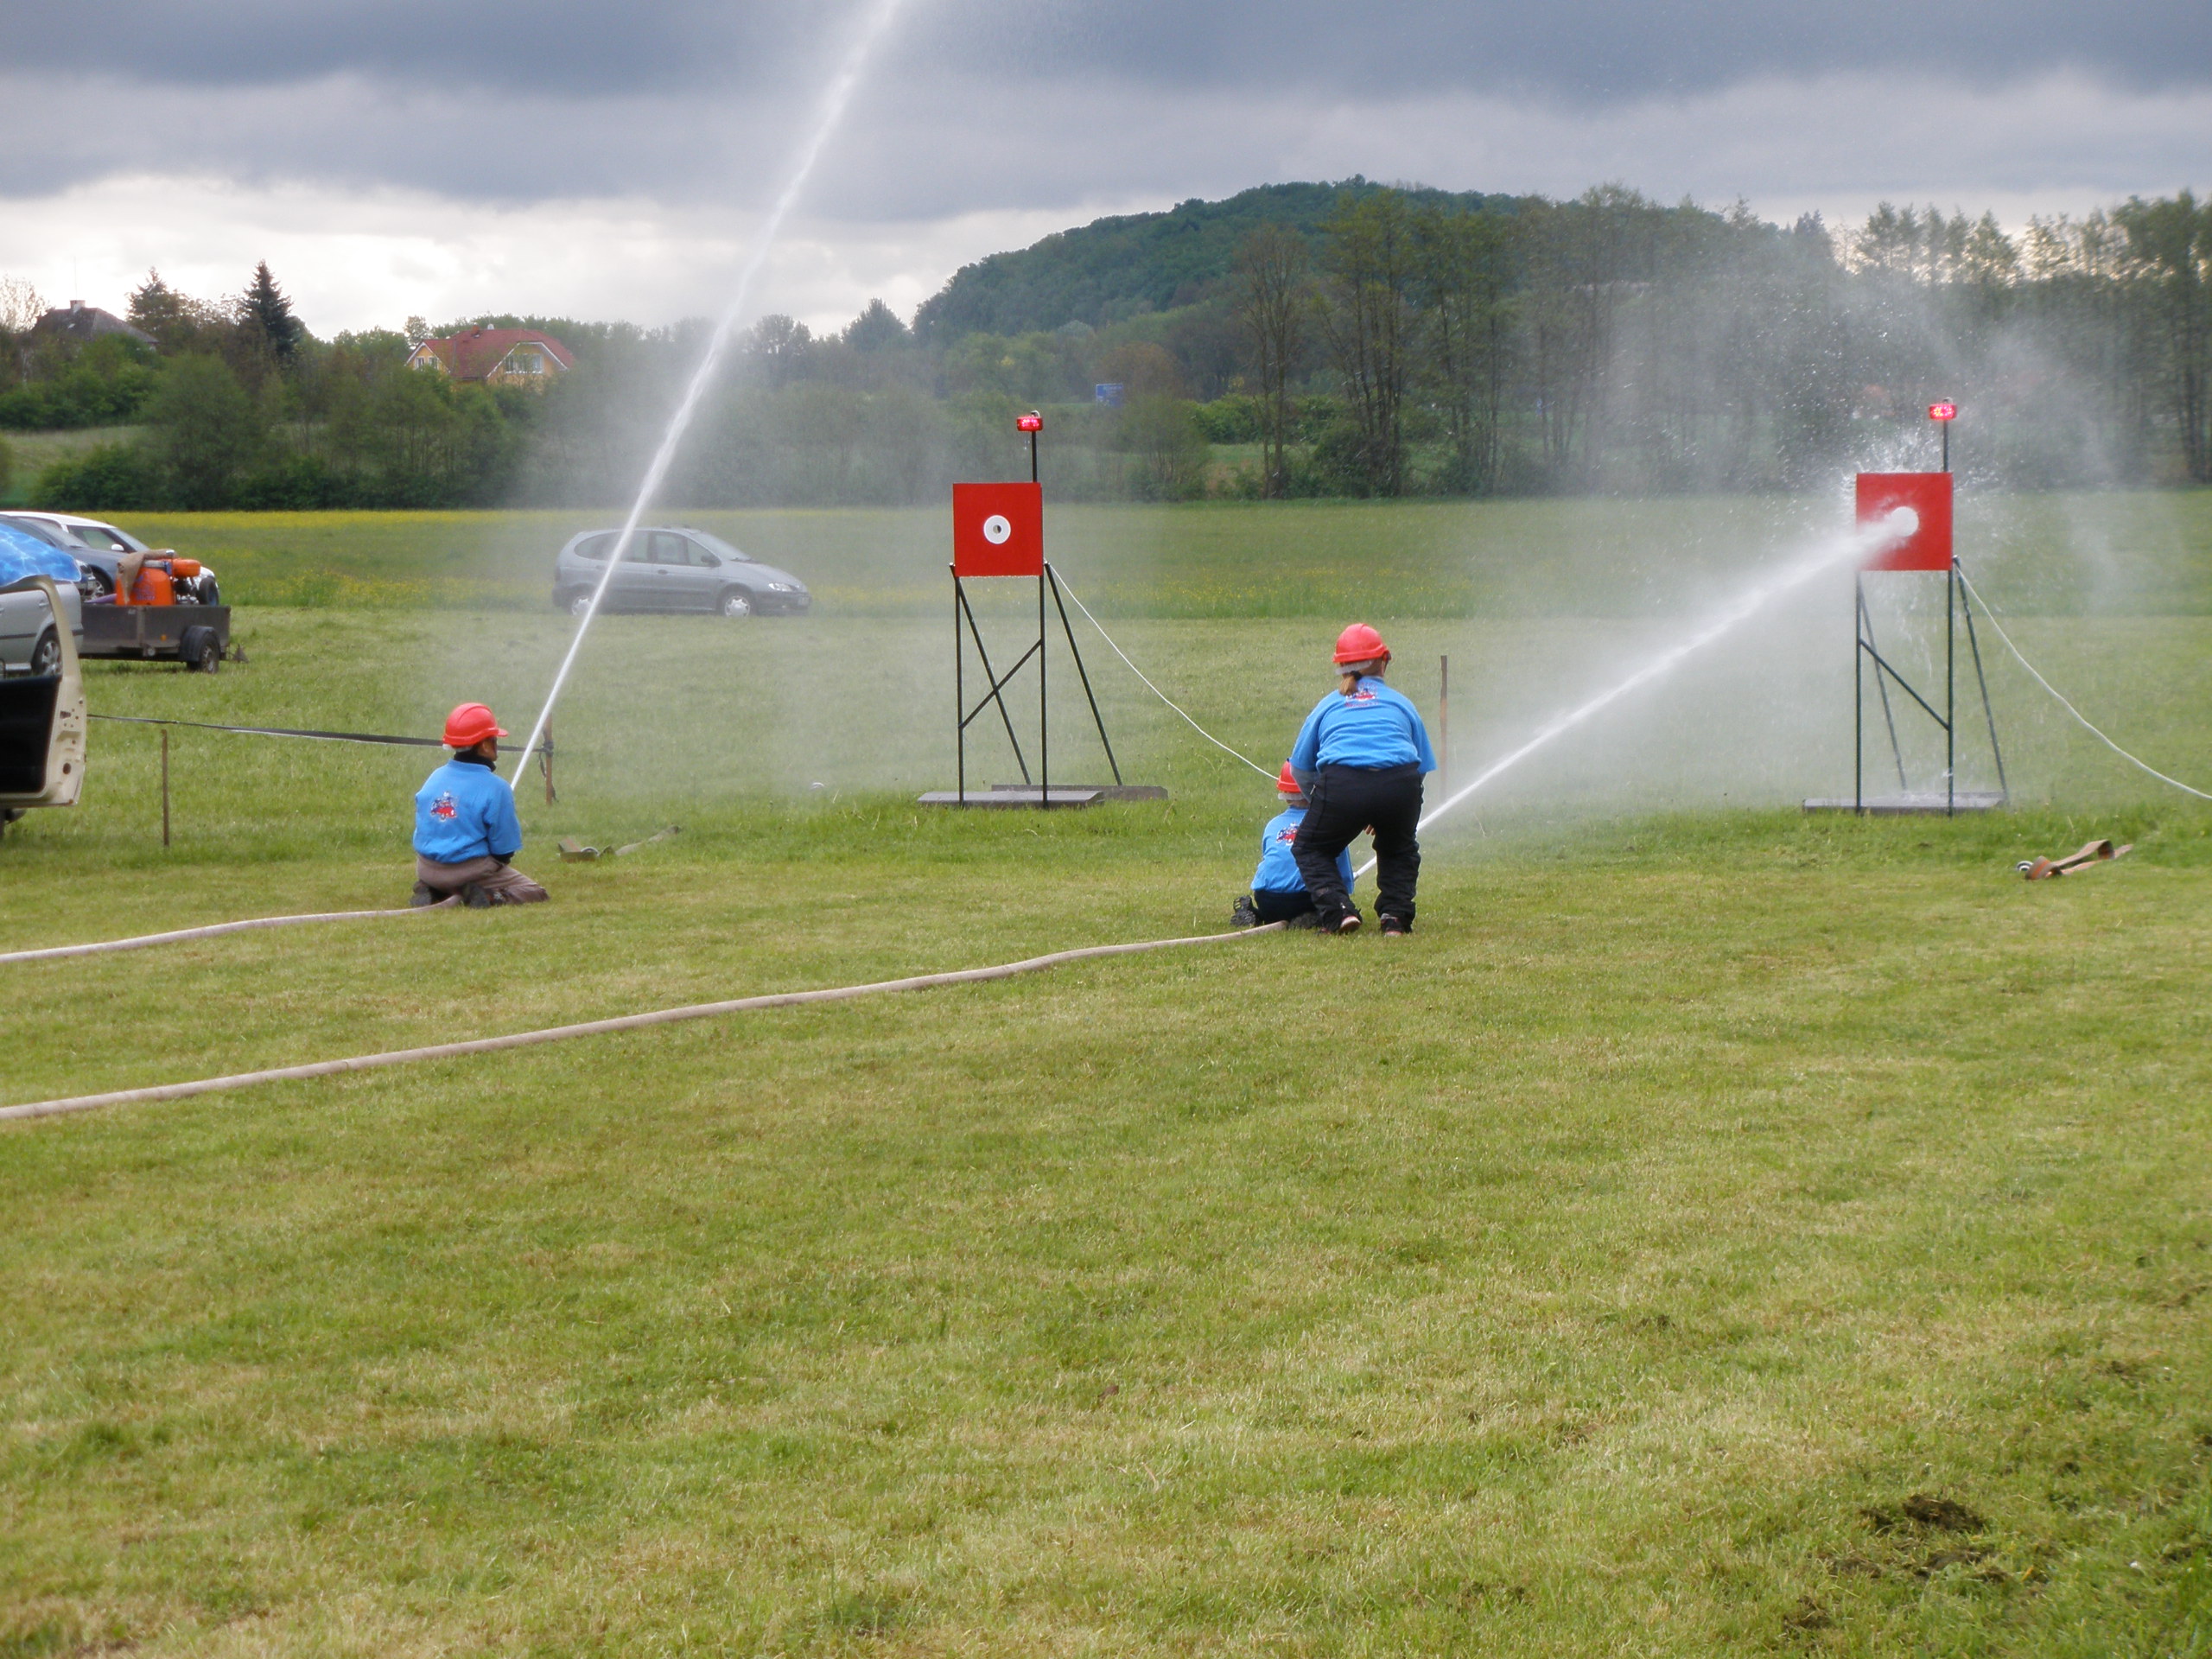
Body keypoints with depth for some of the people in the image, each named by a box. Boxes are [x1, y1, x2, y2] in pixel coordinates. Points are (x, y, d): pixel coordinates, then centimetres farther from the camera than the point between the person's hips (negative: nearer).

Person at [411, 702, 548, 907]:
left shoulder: (434, 778, 4)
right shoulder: (495, 787, -14)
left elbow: (422, 830, 12)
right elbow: (504, 847, -11)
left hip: (427, 868, 6)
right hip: (471, 868, -6)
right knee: (535, 893, 6)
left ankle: (429, 890, 6)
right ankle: (488, 897, -18)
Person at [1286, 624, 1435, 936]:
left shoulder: (1328, 705, 26)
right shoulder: (1401, 703, 27)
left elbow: (1300, 768, 27)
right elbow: (1423, 767, 26)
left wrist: (1321, 804, 45)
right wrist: (1382, 813, 38)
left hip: (1342, 782, -1)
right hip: (1400, 784, 2)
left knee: (1310, 848, 22)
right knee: (1398, 849, 30)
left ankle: (1339, 910, 0)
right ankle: (1395, 916, 11)